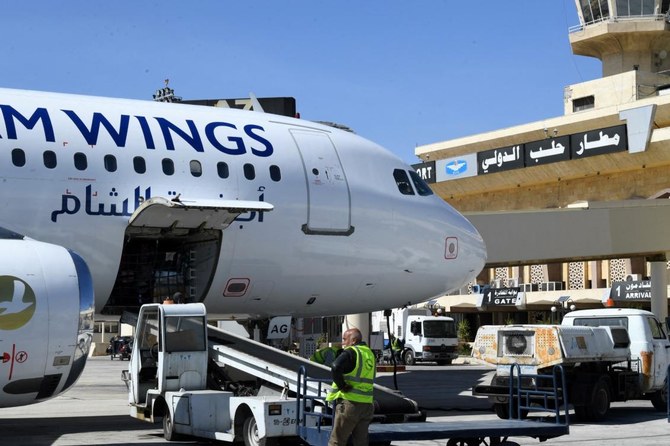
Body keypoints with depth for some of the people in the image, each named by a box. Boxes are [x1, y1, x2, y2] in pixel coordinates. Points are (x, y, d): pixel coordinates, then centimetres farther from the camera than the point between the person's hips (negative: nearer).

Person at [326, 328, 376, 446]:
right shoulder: (370, 353, 16)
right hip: (367, 404, 7)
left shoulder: (351, 352, -10)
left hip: (350, 402, -7)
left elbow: (336, 367, -28)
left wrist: (342, 386, -16)